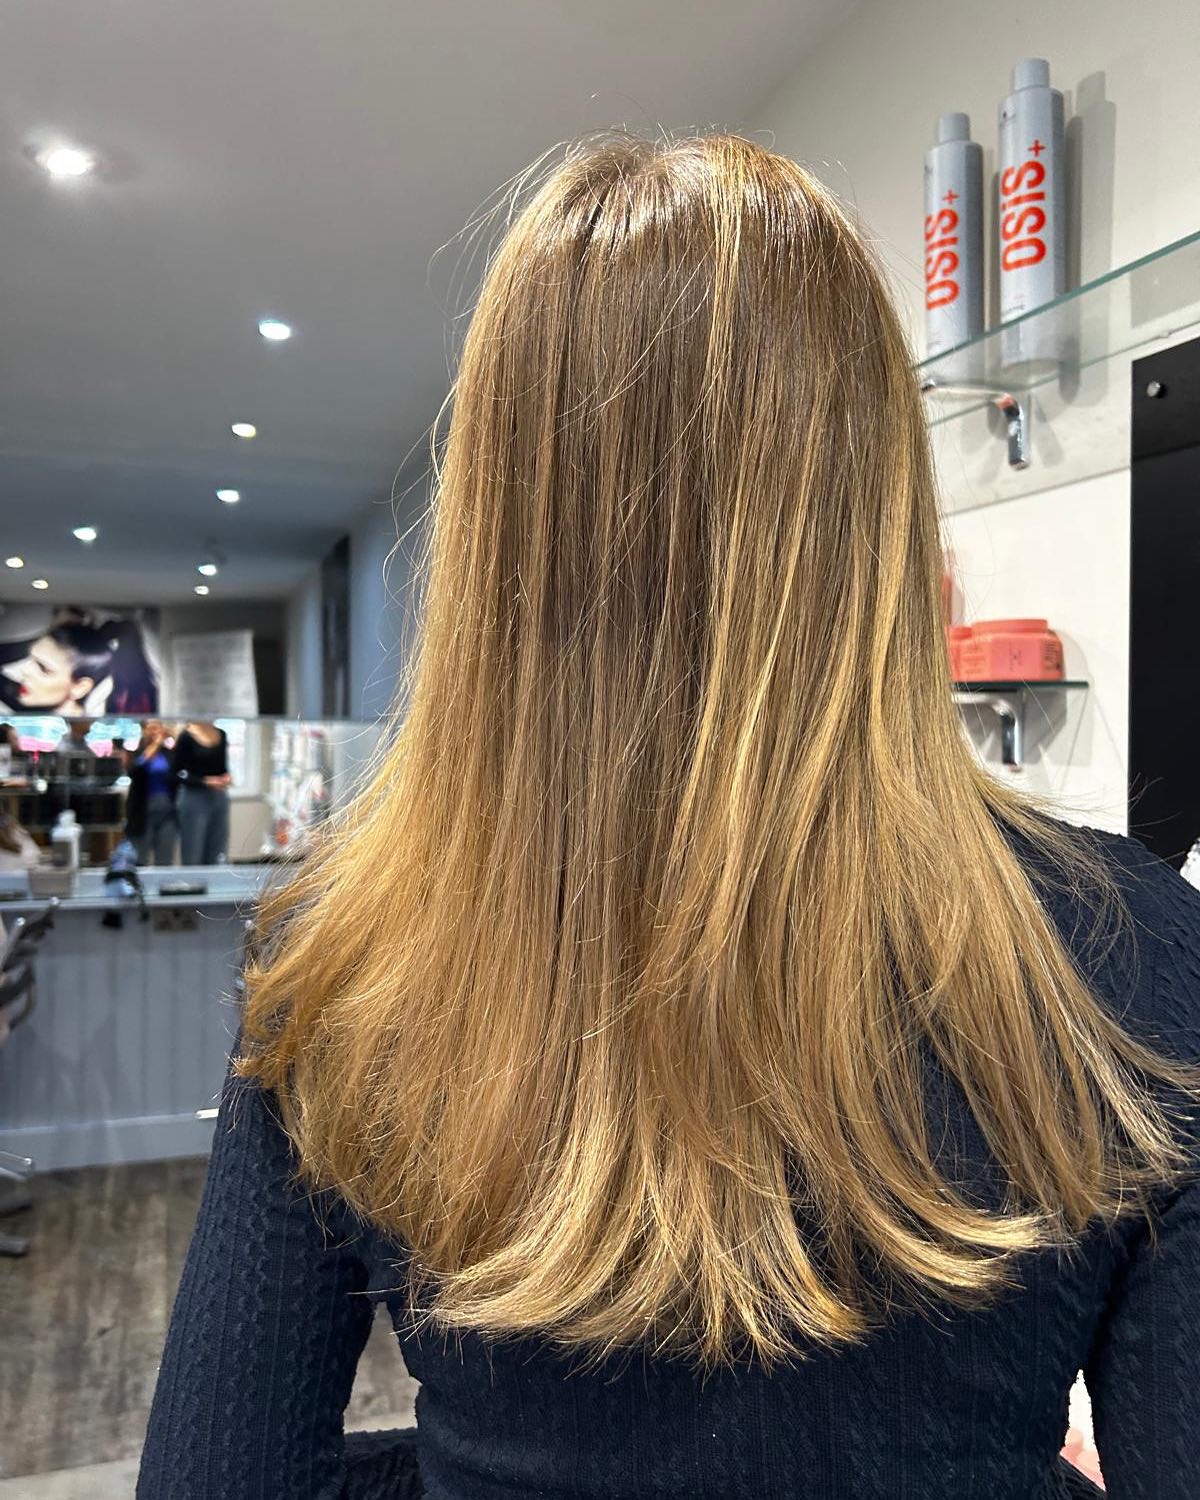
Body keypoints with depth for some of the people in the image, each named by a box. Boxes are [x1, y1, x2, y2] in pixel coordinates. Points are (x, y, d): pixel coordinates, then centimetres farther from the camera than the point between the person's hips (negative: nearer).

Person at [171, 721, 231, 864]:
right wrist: (204, 781, -19)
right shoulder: (186, 737, -9)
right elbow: (176, 772, -10)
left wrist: (227, 777, -3)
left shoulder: (221, 735, 8)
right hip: (195, 798, -6)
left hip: (220, 798, 6)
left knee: (217, 859, 9)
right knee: (193, 858, -1)